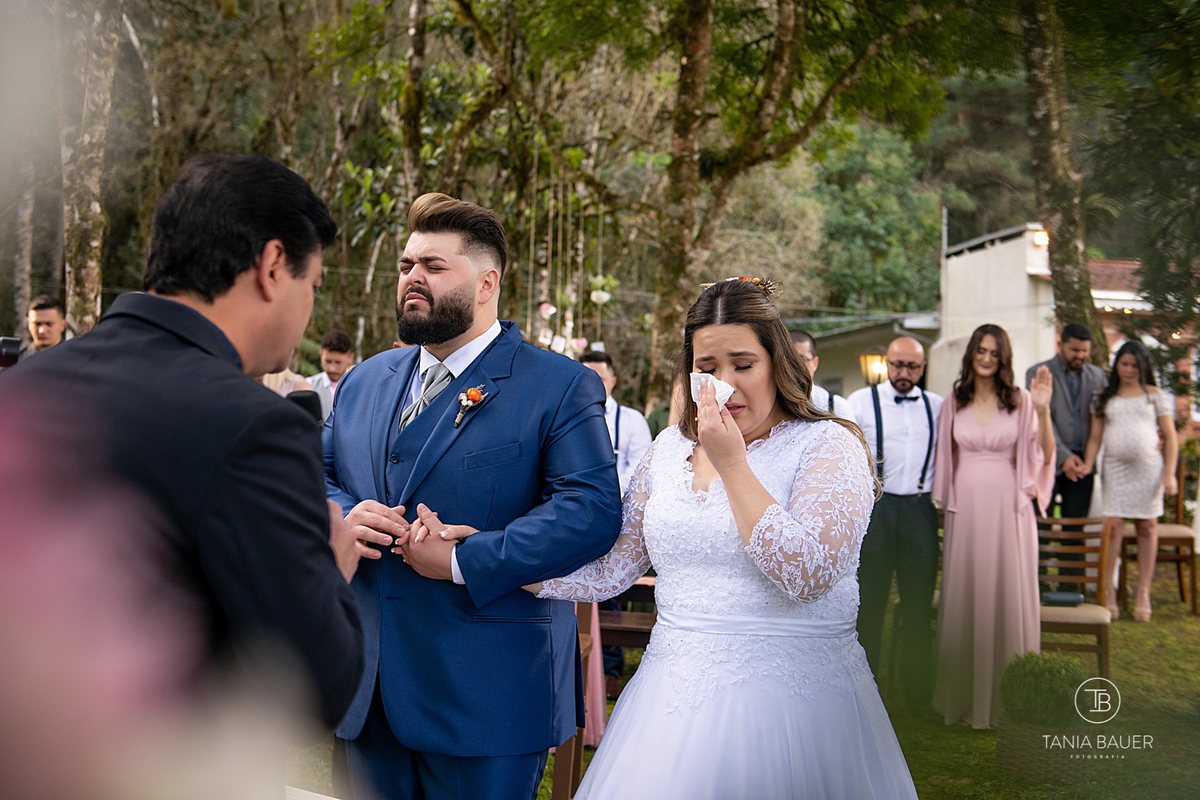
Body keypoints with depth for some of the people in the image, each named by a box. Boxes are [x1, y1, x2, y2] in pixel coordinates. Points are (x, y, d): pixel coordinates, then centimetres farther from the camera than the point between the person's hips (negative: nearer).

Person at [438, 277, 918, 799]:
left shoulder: (828, 444, -7)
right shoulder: (670, 448, 9)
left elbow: (807, 573, -21)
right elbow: (608, 569, 8)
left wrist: (732, 463, -17)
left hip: (789, 696, -4)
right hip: (675, 695, 5)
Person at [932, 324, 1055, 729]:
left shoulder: (1020, 401, 0)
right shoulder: (954, 404, 7)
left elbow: (1045, 454, -6)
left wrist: (1043, 410, -18)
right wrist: (945, 501, 4)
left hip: (1008, 508, -2)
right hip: (965, 508, 2)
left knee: (1007, 595, 2)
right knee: (964, 595, 7)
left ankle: (1007, 696, 14)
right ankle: (964, 693, 20)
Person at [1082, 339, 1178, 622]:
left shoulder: (1155, 395, 7)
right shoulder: (1103, 397, 11)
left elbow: (1170, 438, 6)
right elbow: (1095, 437, 11)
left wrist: (1169, 474, -2)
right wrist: (1087, 464, -5)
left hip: (1148, 467, 0)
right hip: (1114, 468, 0)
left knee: (1147, 527, 2)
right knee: (1114, 527, -8)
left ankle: (1143, 593, 10)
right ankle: (1108, 591, -2)